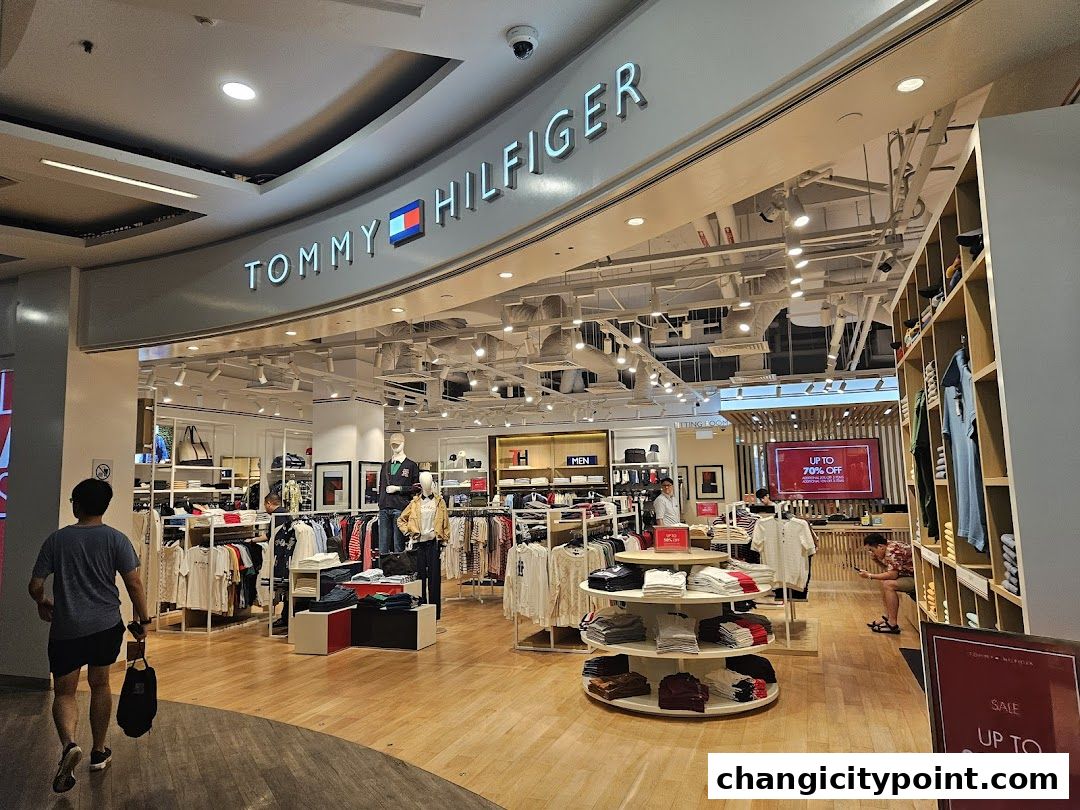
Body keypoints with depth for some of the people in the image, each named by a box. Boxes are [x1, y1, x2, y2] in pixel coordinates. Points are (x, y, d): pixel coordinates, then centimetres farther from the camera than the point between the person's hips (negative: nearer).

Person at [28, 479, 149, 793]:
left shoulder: (56, 539, -3)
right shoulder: (116, 539, -6)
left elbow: (35, 586, 1)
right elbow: (134, 584, -9)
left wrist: (42, 603, 24)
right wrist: (143, 620, 3)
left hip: (66, 629, -1)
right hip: (106, 626, 1)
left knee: (64, 692, 11)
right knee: (99, 684, 18)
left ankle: (68, 742, -17)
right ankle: (99, 752, 28)